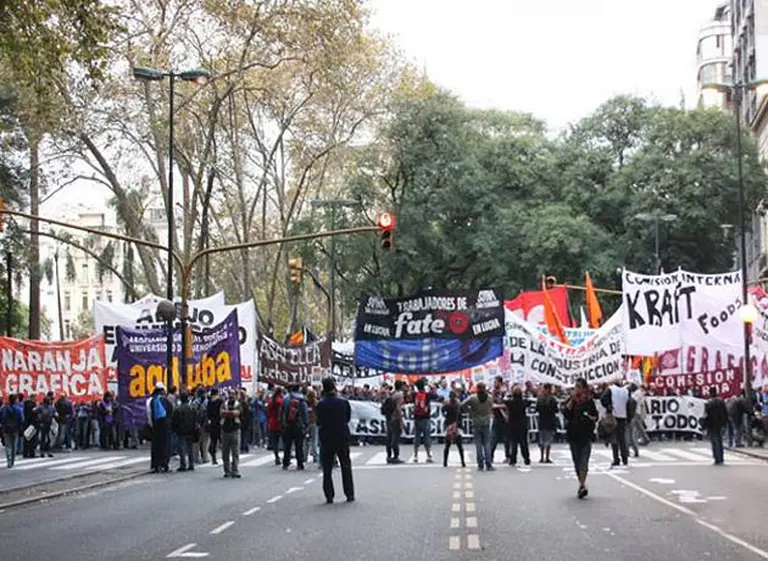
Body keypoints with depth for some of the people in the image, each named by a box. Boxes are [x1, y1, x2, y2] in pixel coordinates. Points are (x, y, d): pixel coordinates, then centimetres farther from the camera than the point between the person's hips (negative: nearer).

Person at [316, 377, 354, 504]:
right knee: (346, 466, 12)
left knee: (327, 469, 7)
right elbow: (348, 418, 2)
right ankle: (350, 494, 12)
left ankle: (329, 496, 4)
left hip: (326, 439, -1)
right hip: (343, 437, 1)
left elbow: (319, 422, -3)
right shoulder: (343, 402, -8)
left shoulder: (320, 404, -11)